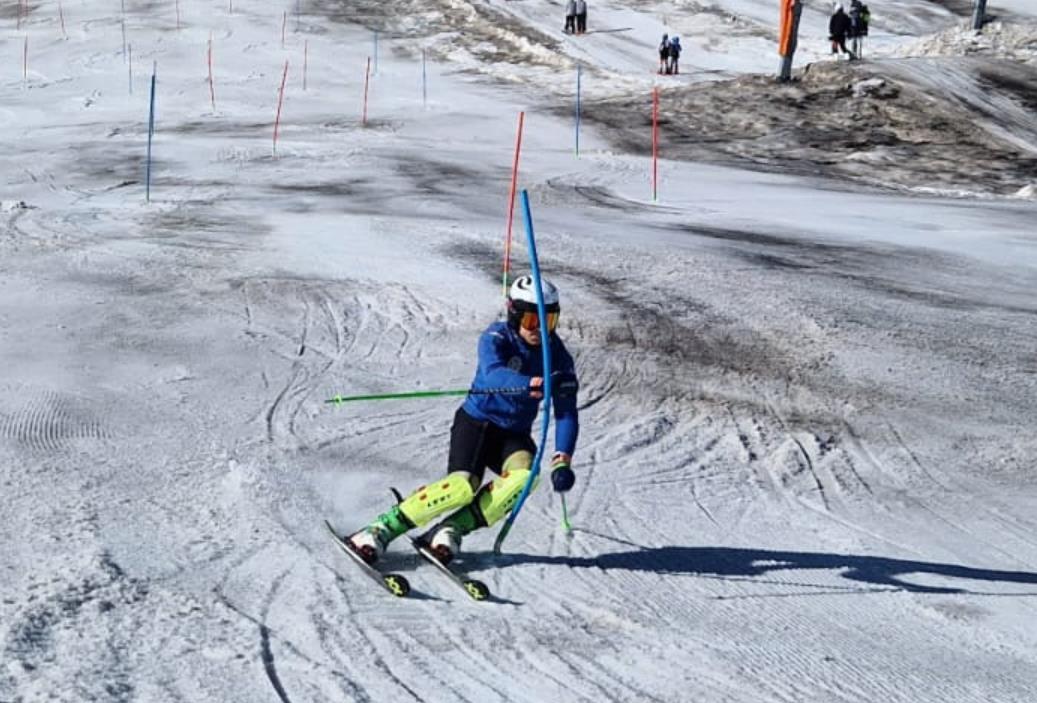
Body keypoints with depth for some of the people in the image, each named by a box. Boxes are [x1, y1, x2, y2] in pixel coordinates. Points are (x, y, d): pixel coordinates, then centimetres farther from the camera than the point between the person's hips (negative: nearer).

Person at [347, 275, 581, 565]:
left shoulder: (557, 356, -5)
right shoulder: (496, 338, -16)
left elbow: (566, 413, -8)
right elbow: (493, 374, -37)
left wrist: (562, 459, -23)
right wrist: (532, 385, -57)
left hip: (514, 435, 4)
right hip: (477, 421, -4)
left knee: (524, 475, -29)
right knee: (462, 486, -28)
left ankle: (452, 530, -21)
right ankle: (381, 530, -18)